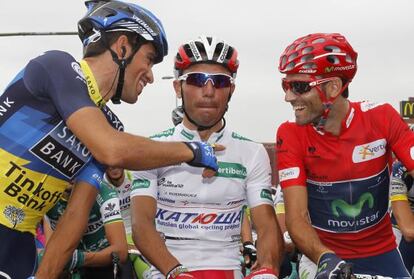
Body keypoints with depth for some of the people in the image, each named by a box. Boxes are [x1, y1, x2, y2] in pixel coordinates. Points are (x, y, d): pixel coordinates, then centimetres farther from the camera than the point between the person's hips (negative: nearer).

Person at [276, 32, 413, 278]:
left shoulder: (381, 119, -13)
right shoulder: (291, 135, -14)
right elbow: (297, 217, -18)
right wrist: (325, 258, -35)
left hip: (382, 255, 1)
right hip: (324, 257, -1)